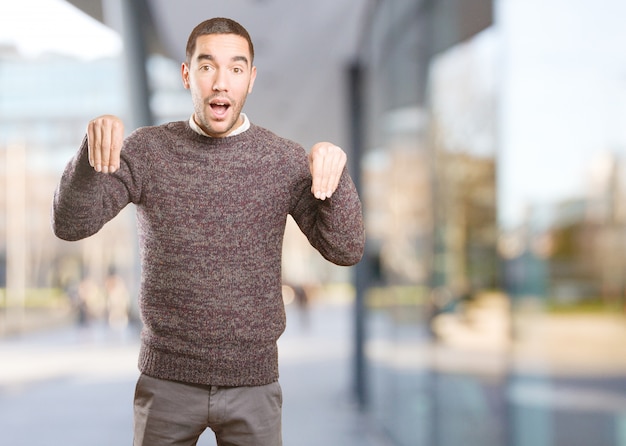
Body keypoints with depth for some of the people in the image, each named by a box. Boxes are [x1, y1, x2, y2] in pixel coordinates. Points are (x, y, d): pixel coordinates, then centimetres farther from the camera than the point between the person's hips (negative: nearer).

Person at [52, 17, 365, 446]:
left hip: (254, 381, 0)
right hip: (167, 378, 0)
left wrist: (333, 169, -26)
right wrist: (95, 146, -29)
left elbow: (346, 250, -9)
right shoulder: (148, 150, -3)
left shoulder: (285, 160, -2)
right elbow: (71, 224, -12)